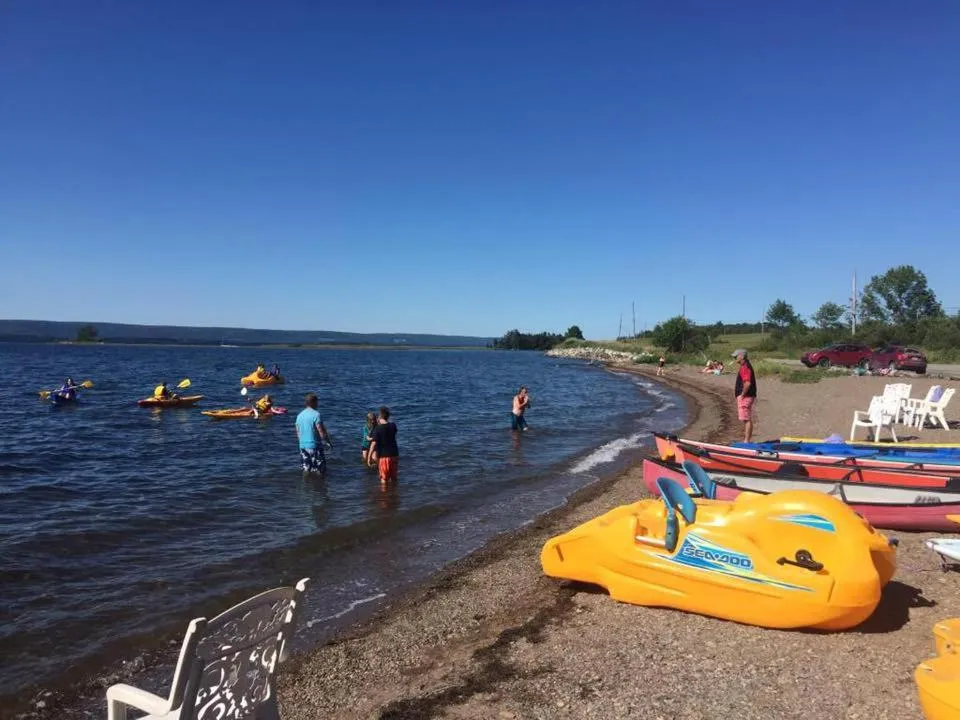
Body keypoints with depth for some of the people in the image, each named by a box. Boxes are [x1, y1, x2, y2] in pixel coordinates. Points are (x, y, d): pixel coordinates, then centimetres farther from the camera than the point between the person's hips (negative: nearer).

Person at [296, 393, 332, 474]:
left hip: (303, 446, 7)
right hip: (314, 446, -7)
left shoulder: (299, 415, 8)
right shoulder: (316, 414, -12)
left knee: (306, 470, 14)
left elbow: (298, 434, 15)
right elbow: (322, 433, -15)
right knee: (320, 471, 1)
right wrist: (329, 442, 1)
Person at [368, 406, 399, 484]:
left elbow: (374, 444, -18)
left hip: (384, 455, -4)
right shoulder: (393, 426, -1)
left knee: (384, 478, 8)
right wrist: (381, 424, 14)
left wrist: (369, 457, -12)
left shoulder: (378, 429, -15)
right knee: (394, 477, 19)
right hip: (394, 454, 5)